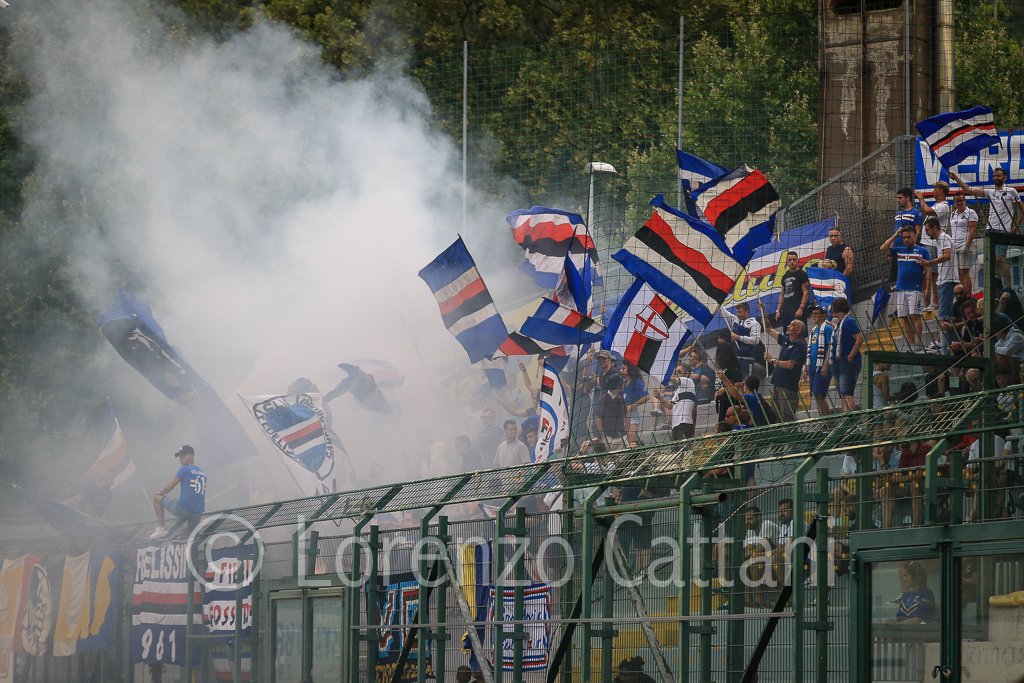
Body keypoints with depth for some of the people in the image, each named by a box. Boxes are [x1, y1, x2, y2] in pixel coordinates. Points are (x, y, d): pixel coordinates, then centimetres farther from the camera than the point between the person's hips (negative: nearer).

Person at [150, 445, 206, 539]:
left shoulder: (184, 469, -3)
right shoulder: (203, 474, 18)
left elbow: (170, 487, -1)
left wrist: (160, 492, 20)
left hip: (183, 509, -7)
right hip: (198, 513, 7)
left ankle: (161, 528, 7)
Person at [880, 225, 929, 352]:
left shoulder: (922, 251, 5)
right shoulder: (899, 250, 17)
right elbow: (883, 249, 10)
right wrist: (895, 236, 9)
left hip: (915, 289, -5)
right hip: (901, 288, 5)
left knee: (914, 315, -13)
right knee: (905, 318, 3)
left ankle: (918, 343, -13)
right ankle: (910, 344, 6)